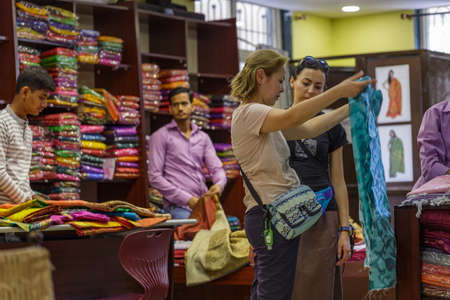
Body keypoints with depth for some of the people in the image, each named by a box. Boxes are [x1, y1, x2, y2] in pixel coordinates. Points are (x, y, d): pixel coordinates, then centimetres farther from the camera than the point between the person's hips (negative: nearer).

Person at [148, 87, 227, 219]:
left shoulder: (203, 137, 19)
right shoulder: (161, 136, 4)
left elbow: (216, 167, 11)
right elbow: (155, 177, -3)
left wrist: (219, 184, -14)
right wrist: (187, 199, -10)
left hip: (204, 205, 5)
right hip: (179, 208, -5)